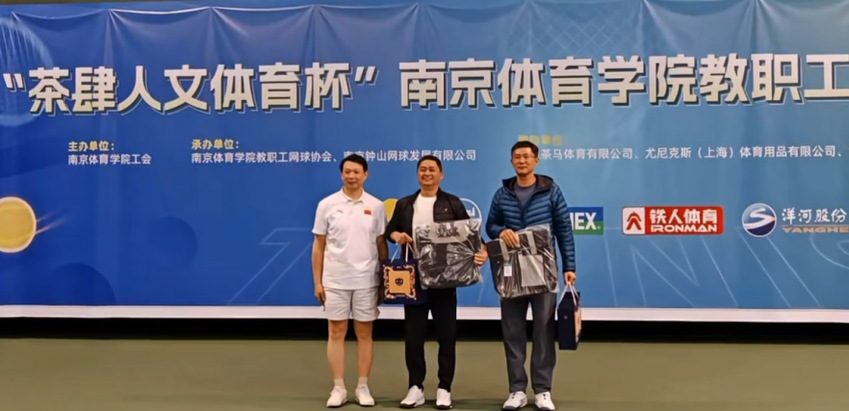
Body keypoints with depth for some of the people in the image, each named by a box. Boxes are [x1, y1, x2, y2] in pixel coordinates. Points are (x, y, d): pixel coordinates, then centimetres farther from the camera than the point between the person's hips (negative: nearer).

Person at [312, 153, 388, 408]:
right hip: (335, 280, 0)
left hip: (366, 281, 1)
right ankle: (338, 388, 14)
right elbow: (319, 246, 2)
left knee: (364, 334, 7)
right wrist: (317, 282, -1)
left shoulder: (376, 206, 2)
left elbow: (381, 245, 5)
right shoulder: (327, 204, 0)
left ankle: (363, 387, 17)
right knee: (336, 333, 5)